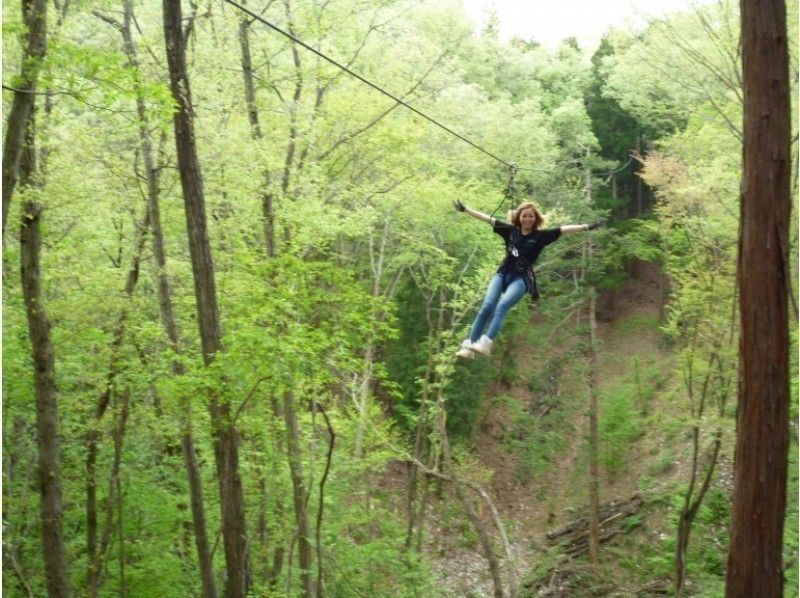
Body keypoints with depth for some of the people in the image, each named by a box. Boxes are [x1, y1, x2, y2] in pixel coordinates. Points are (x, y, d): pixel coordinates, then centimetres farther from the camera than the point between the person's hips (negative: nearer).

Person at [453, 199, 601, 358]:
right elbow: (487, 218, 14)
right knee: (487, 307, -13)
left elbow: (564, 229, -4)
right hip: (503, 274, 3)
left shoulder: (540, 235, 3)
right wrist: (465, 209, 17)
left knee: (502, 306, -25)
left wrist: (588, 227, -12)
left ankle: (485, 344, -35)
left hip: (522, 278, -3)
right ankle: (468, 346, -10)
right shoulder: (510, 230, 10)